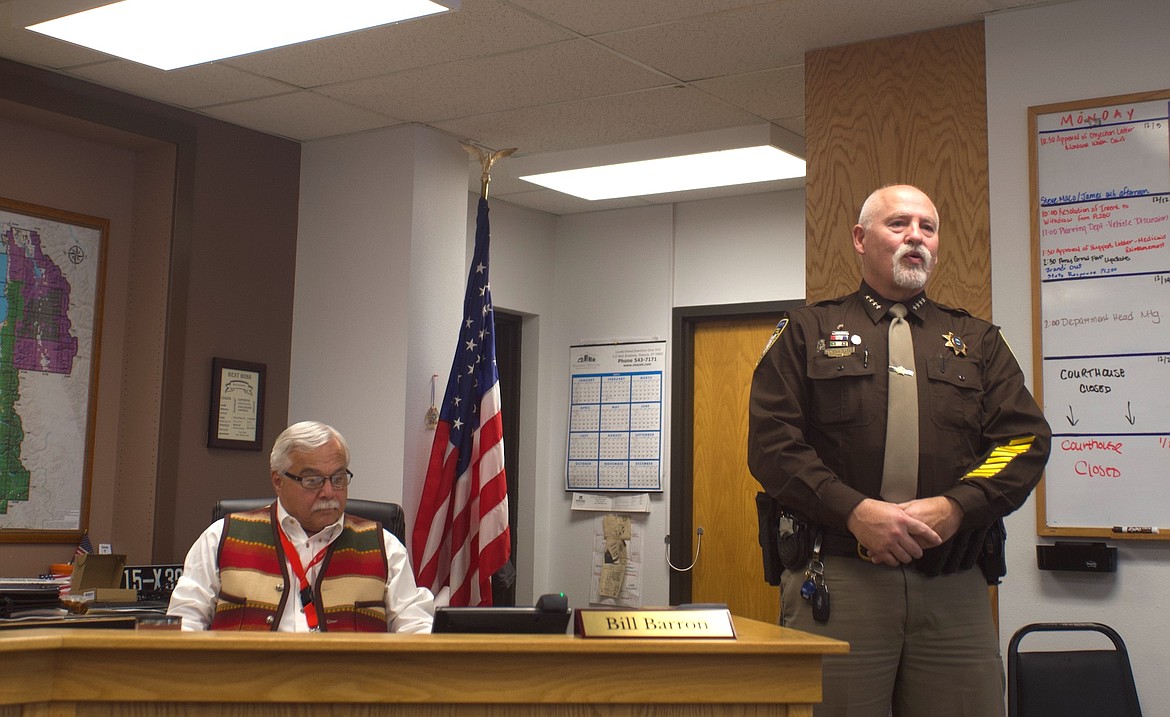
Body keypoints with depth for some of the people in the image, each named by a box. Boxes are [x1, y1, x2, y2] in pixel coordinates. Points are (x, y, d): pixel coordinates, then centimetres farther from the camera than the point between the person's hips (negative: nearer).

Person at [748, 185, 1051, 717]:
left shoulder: (977, 341, 18)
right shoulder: (808, 332, 10)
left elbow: (1026, 438, 6)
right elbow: (772, 443, -1)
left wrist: (954, 507, -12)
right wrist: (855, 511, -15)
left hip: (954, 587, 3)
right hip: (835, 582, -2)